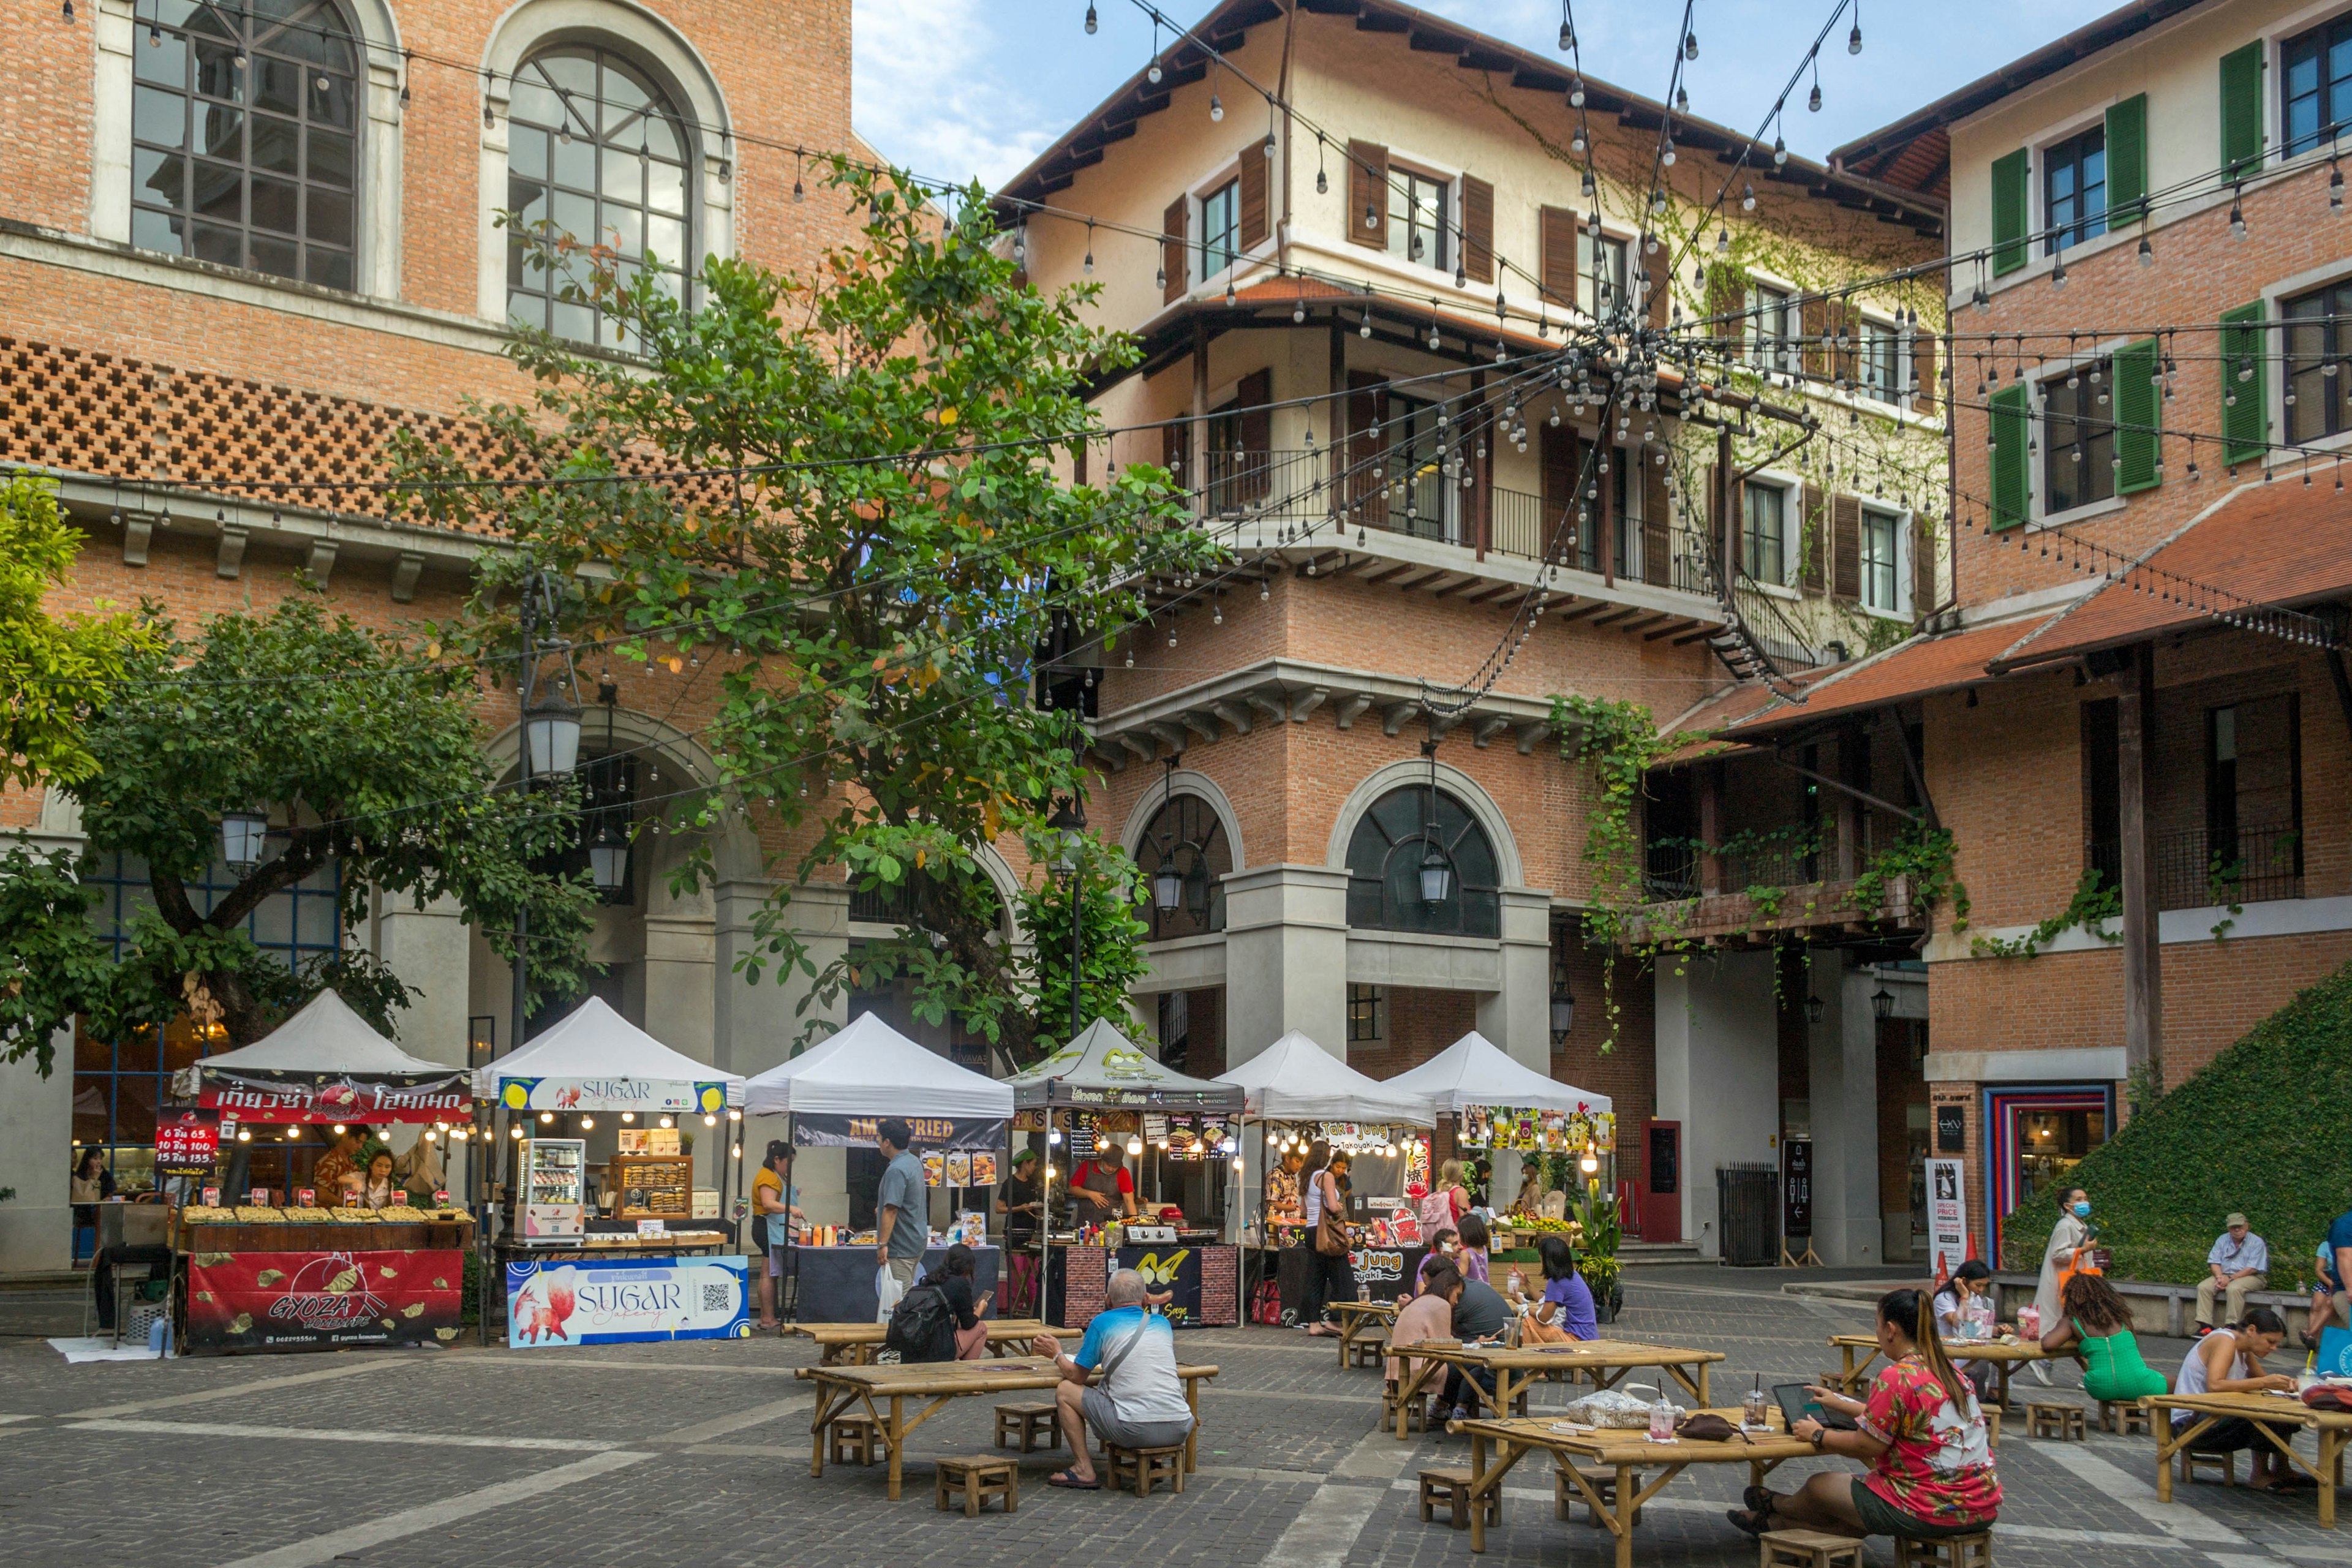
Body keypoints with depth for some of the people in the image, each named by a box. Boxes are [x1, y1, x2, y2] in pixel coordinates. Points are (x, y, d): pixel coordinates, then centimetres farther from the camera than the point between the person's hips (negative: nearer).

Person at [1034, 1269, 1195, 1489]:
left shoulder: (1103, 1322, 3)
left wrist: (1057, 1354, 29)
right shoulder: (1162, 1323, 16)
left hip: (1135, 1430, -5)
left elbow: (1076, 1376, 9)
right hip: (1179, 1430, 5)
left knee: (1065, 1391, 14)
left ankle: (1083, 1469, 14)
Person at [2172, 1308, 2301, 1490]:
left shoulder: (2243, 1348, 11)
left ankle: (2281, 1470, 17)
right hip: (2192, 1421, -10)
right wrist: (2264, 1382, -31)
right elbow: (2214, 1385, -31)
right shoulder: (2225, 1341, -18)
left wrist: (2282, 1383, -8)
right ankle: (2260, 1476, -10)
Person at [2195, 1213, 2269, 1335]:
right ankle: (2205, 1324, -24)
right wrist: (2219, 1277, -15)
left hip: (2249, 1277, -5)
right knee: (2203, 1287, -19)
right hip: (2224, 1275, 5)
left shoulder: (2257, 1243, -6)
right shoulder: (2222, 1240, 10)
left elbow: (2252, 1269, -13)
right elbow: (2214, 1262, 5)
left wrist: (2230, 1278, -19)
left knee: (2234, 1288, -37)